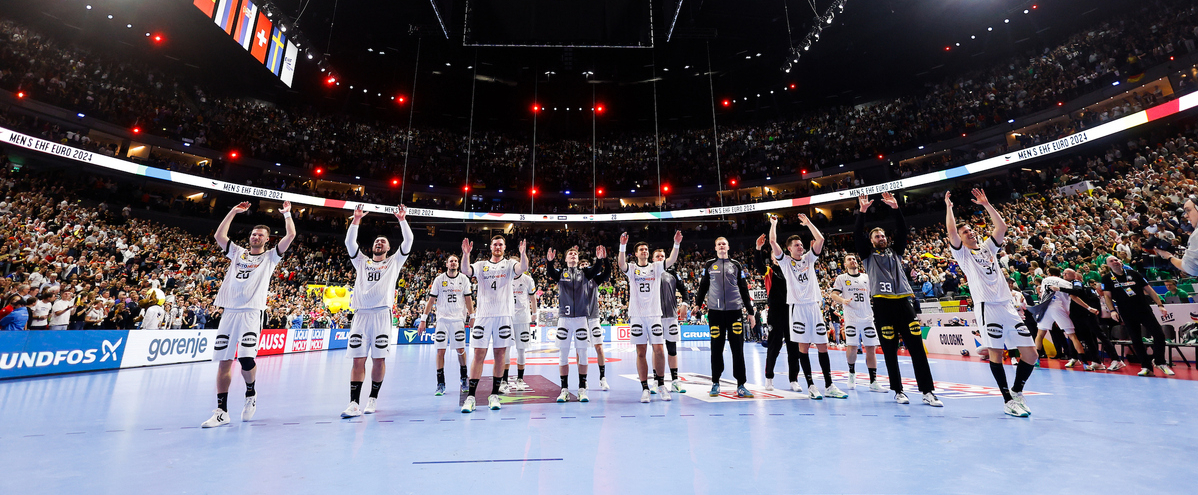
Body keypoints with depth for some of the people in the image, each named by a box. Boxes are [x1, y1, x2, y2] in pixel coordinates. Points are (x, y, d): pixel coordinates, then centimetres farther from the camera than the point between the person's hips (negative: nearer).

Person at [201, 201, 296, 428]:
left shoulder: (270, 256, 9)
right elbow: (219, 236, 13)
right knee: (224, 361, 3)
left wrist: (287, 213, 7)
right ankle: (221, 411, 10)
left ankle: (251, 393, 12)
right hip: (230, 312, 4)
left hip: (252, 313, -4)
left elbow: (291, 235, -1)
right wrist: (233, 212, 15)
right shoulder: (237, 252, 20)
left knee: (246, 358, -16)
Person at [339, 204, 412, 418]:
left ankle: (373, 399, 14)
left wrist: (402, 220, 0)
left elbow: (408, 241, 6)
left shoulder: (394, 261, 16)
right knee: (358, 359, -1)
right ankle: (354, 403, 2)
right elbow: (349, 242, 10)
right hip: (361, 314, 2)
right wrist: (356, 219, 3)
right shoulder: (362, 261, 22)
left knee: (379, 359, 0)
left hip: (382, 314, -2)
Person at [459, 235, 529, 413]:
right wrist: (466, 254, -26)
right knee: (479, 354, 0)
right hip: (483, 315, 0)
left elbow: (522, 267, -14)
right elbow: (466, 270, -8)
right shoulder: (481, 265, 11)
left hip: (504, 315, 0)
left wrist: (523, 253, -34)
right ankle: (471, 396, 9)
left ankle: (494, 394, 16)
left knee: (500, 353, 5)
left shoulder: (509, 264, 7)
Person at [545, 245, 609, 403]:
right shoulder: (561, 273, 9)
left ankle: (582, 389, 15)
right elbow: (550, 273, -11)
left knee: (582, 354, 4)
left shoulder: (584, 272, 10)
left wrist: (600, 259, -28)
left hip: (582, 318, 0)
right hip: (564, 318, 0)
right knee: (563, 355, 3)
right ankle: (564, 390, 15)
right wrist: (550, 261, -31)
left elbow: (596, 271, -9)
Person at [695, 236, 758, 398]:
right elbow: (703, 286, 13)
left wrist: (751, 311, 9)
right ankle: (715, 383, 17)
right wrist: (697, 304, 3)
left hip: (735, 310, 0)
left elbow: (744, 289, 11)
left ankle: (741, 385, 10)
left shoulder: (736, 265, 11)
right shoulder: (709, 265, 10)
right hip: (715, 312, 0)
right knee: (716, 347, 5)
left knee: (738, 348, 0)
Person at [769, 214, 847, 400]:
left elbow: (820, 239, 6)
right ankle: (811, 386, 6)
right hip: (798, 307, -4)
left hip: (814, 306, 4)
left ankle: (829, 386, 12)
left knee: (823, 346, 5)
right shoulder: (785, 261, 3)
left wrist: (808, 223, 9)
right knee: (803, 346, 0)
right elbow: (773, 242, -7)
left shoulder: (809, 258, 14)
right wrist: (773, 223, 3)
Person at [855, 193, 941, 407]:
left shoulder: (895, 251, 20)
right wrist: (862, 211, -8)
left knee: (917, 347, 0)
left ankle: (928, 392, 5)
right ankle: (898, 391, 12)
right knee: (890, 351, 3)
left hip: (903, 301, 3)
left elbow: (902, 231, 6)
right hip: (882, 303, -2)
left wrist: (895, 208, -2)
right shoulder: (868, 255, 12)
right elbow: (857, 236, -2)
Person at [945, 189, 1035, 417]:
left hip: (1008, 305, 5)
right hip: (988, 306, -5)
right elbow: (951, 231, -9)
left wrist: (985, 204, 10)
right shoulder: (961, 253, 5)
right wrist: (948, 206, -1)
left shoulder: (988, 247, 20)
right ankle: (1008, 401, 5)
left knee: (1030, 354, 3)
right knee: (995, 353, -4)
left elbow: (1002, 226, 10)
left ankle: (1017, 391, 22)